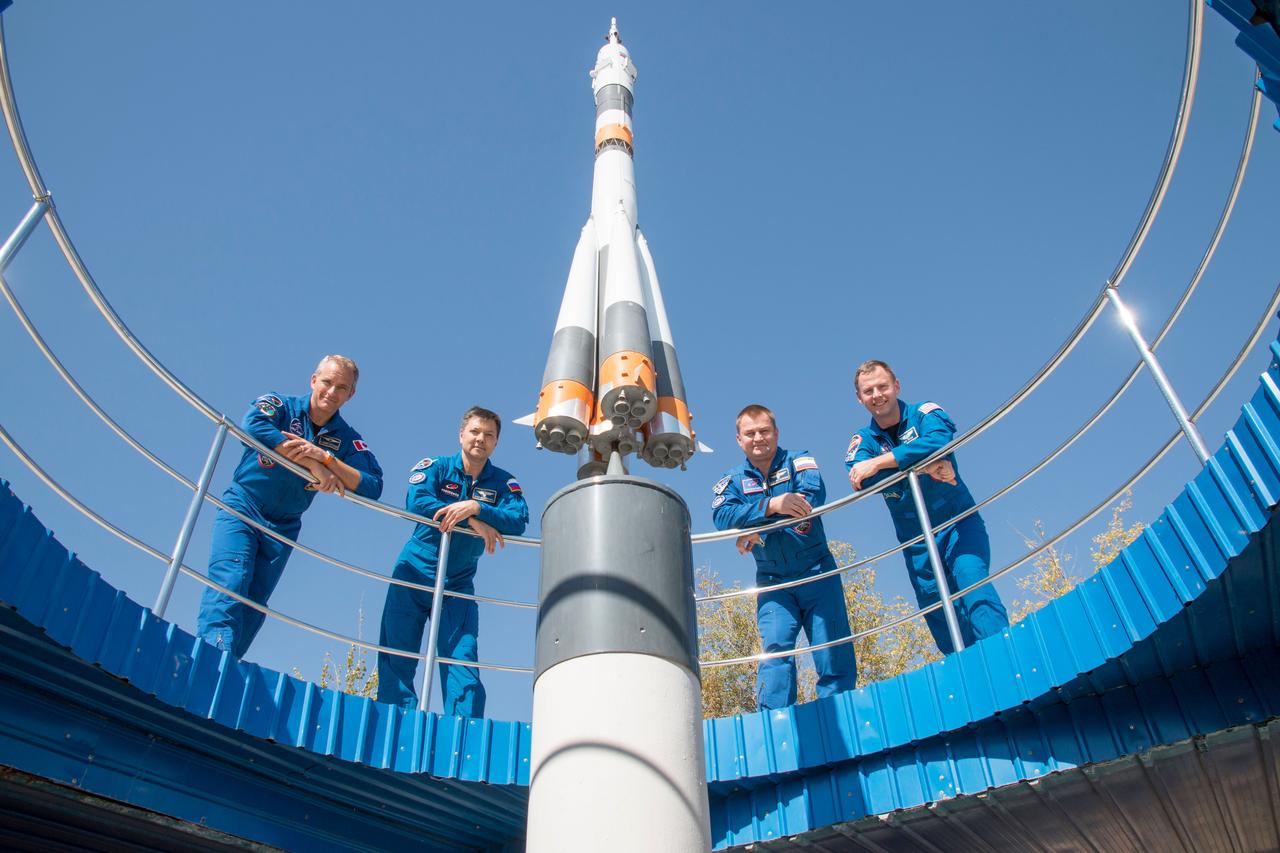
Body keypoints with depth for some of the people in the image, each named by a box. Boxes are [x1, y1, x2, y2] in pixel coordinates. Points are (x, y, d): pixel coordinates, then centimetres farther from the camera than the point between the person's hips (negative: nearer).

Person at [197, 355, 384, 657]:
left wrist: (326, 457, -27)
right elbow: (252, 426, -31)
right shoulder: (280, 406, -7)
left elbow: (372, 488, -14)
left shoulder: (347, 439, -1)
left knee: (254, 604, 2)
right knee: (229, 582, -20)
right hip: (242, 508, -3)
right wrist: (315, 468, -33)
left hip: (283, 527, 4)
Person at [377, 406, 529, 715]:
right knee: (396, 659, -2)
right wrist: (473, 522, -25)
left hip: (458, 585, 1)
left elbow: (519, 521, -14)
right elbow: (416, 501, -20)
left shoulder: (504, 482, 3)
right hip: (413, 574, -1)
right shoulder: (436, 467, -1)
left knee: (462, 661, -7)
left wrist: (476, 507, -29)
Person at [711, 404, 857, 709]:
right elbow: (723, 517, -13)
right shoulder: (732, 481, 8)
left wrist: (756, 529, -19)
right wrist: (770, 505, -31)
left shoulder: (799, 461, 4)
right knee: (775, 647, -14)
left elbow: (813, 496, -17)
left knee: (835, 656, -3)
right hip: (773, 581, 1)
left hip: (817, 572, -1)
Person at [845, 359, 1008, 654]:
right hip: (917, 541, 3)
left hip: (959, 524, -3)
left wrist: (878, 462, -30)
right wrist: (924, 467, -29)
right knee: (940, 617, 5)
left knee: (972, 582, -25)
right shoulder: (862, 440, 3)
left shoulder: (924, 413, -3)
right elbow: (860, 479, -19)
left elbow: (939, 441, -27)